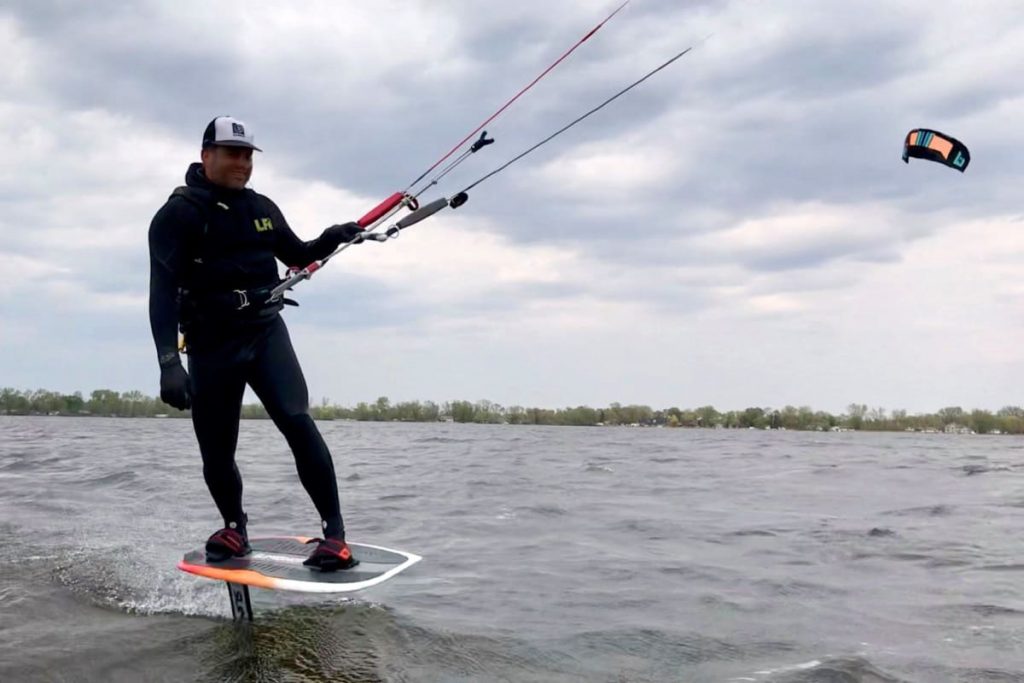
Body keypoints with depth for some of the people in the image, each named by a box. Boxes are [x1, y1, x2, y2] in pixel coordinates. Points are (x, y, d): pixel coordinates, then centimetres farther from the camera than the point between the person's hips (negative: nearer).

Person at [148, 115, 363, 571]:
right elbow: (163, 291, -16)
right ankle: (235, 530, 33)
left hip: (266, 332, 2)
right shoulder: (177, 214, -6)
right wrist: (168, 361, -28)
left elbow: (298, 257, 25)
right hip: (211, 345, -2)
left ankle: (334, 533, -19)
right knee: (216, 454, 6)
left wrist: (330, 240, 2)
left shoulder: (261, 208, 11)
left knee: (296, 421, -19)